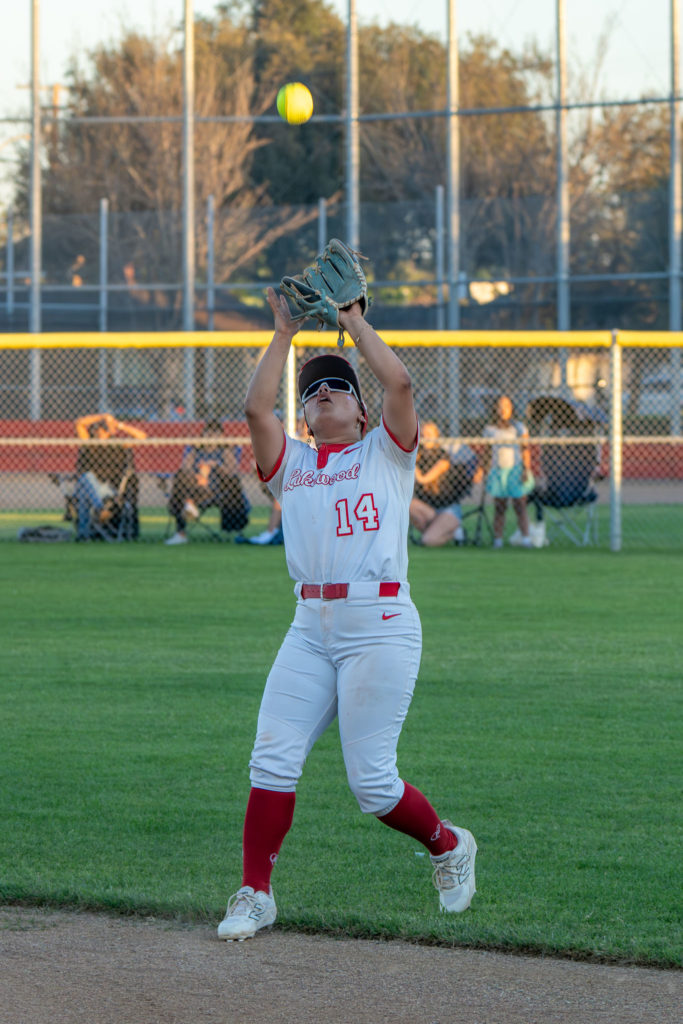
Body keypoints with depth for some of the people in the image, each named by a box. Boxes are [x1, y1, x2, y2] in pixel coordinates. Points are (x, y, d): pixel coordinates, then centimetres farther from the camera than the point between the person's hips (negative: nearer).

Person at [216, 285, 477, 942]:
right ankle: (255, 894, 0)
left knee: (370, 779, -7)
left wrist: (354, 323, 2)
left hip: (381, 627, -4)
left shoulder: (386, 455, 9)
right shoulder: (291, 464, 17)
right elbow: (257, 407, 1)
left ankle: (447, 845, 20)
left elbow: (400, 383, -8)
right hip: (311, 628, 4)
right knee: (272, 760, -8)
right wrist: (283, 334, 5)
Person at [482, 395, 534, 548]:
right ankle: (497, 539, -4)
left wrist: (526, 470, -6)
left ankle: (525, 538, -11)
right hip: (497, 471, 2)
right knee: (499, 507, -2)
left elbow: (525, 450, 2)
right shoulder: (490, 430, 9)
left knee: (520, 506, -8)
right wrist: (487, 472, 11)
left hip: (516, 471, -2)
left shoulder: (519, 428, 4)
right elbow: (487, 453, 16)